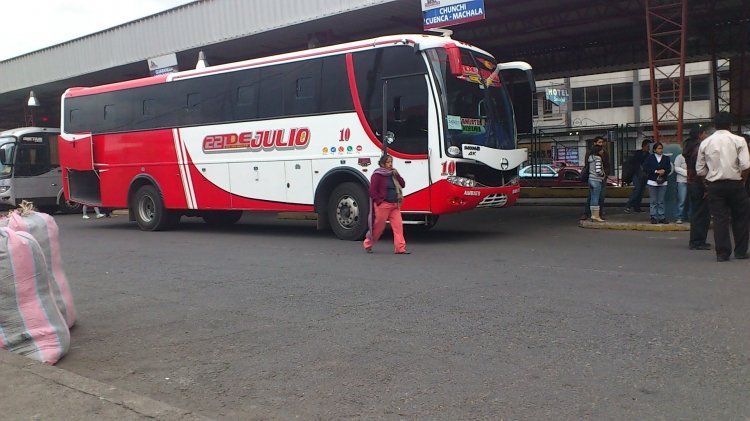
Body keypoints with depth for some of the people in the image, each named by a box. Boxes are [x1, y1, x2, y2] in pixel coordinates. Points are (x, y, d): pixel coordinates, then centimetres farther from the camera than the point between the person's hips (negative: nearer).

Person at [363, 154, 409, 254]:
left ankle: (400, 248, -6)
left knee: (398, 225, -5)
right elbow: (372, 190, -11)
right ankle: (367, 244, 23)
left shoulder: (393, 174, 16)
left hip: (395, 205, 6)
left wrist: (397, 175, 0)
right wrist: (380, 202, -15)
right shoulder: (377, 175, -7)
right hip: (383, 205, -6)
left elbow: (403, 185, 11)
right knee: (378, 227, 3)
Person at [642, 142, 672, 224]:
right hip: (652, 182, -2)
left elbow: (669, 169, 3)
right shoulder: (649, 158, 3)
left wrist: (664, 172, -17)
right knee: (653, 201, 0)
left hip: (663, 182, 2)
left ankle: (662, 217, 7)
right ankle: (654, 217, 4)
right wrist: (656, 171, -13)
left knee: (661, 201, 3)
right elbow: (645, 168, -6)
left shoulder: (666, 158, 10)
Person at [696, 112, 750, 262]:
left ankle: (722, 253, 2)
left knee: (719, 218, 4)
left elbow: (700, 169, 3)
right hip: (734, 184, -1)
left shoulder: (705, 143, 2)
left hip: (714, 184, 2)